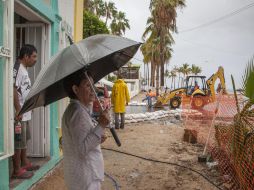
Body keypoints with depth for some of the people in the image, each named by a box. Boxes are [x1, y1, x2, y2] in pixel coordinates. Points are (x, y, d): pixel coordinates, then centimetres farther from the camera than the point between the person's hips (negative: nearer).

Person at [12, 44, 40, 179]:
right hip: (20, 113, -10)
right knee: (18, 142, -1)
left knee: (24, 140, 19)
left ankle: (24, 163, 33)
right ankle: (17, 170, 9)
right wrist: (18, 110, -23)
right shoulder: (17, 68, -15)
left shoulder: (24, 69, 15)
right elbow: (13, 89, -22)